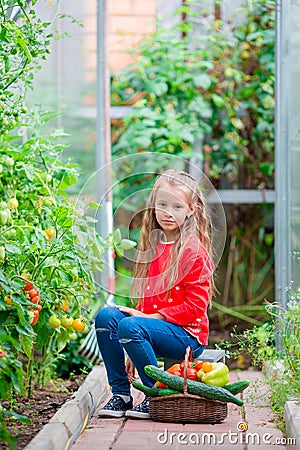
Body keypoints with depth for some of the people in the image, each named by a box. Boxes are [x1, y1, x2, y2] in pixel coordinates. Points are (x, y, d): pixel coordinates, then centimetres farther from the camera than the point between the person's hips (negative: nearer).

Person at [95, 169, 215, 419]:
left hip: (188, 334, -7)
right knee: (106, 316, -13)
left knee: (130, 326, -30)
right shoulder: (151, 246, 12)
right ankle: (121, 394, -5)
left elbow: (195, 306, -13)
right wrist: (133, 352, 10)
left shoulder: (193, 250, -10)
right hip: (152, 323, 7)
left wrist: (150, 317, -16)